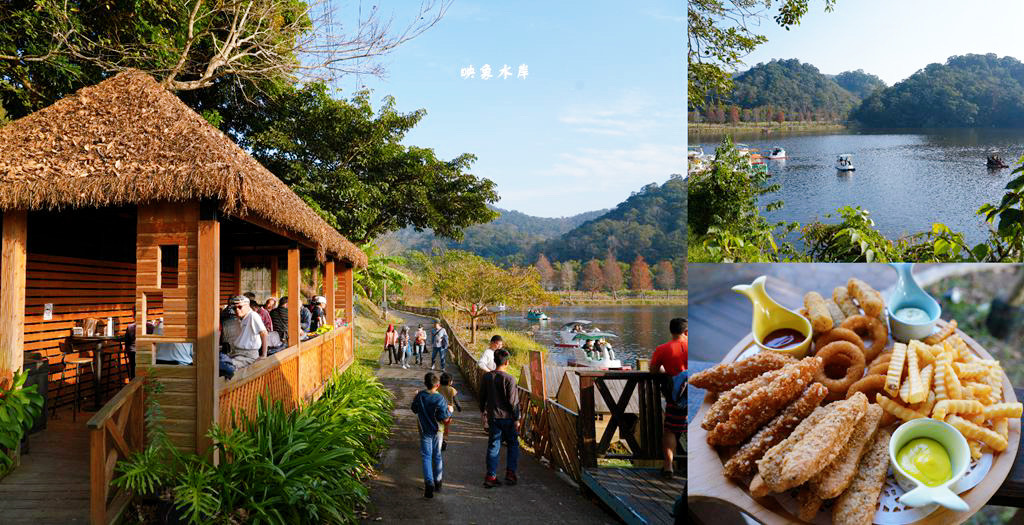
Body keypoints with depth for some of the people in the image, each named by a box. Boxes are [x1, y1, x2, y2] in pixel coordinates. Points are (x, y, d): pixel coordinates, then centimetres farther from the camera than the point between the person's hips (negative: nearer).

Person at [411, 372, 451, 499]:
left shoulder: (419, 396, -10)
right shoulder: (440, 399, -17)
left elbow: (414, 409, 6)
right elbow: (445, 418, -18)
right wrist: (450, 411, -1)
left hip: (425, 431, 0)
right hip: (437, 431, 0)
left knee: (426, 457, 3)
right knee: (437, 456, 16)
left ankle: (429, 484, -12)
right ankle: (437, 483, 26)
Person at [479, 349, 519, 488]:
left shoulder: (487, 377, 0)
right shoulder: (509, 379, -15)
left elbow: (482, 396, 9)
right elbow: (513, 401, -14)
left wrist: (483, 411, 24)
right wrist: (516, 419, -6)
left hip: (493, 417, 4)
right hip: (507, 417, -4)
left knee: (493, 446, 9)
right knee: (513, 445, 14)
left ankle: (491, 476, 7)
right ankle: (510, 474, 12)